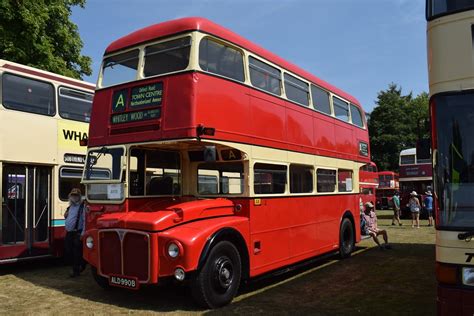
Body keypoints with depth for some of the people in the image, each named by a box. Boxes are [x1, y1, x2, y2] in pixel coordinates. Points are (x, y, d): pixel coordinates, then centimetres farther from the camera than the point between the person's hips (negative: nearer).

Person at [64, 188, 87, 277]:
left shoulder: (83, 206, -10)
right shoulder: (70, 207, 16)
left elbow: (85, 220, -16)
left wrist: (82, 234, -21)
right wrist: (65, 215, 9)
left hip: (77, 233, -8)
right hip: (69, 232, 8)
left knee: (76, 253, -2)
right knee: (68, 251, 12)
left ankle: (76, 271, 9)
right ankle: (81, 264, 31)